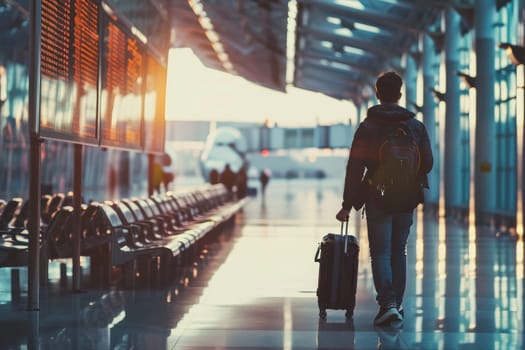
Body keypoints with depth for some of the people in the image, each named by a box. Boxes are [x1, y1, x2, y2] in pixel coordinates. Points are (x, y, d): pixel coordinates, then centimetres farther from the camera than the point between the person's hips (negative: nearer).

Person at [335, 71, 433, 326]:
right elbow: (427, 163, 5)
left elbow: (354, 168, -7)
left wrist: (347, 205, -4)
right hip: (407, 200, 3)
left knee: (380, 252, -1)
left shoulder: (367, 127, -5)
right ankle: (396, 303, 20)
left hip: (377, 199, -3)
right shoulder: (416, 126, 2)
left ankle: (388, 304, -17)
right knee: (398, 250, 15)